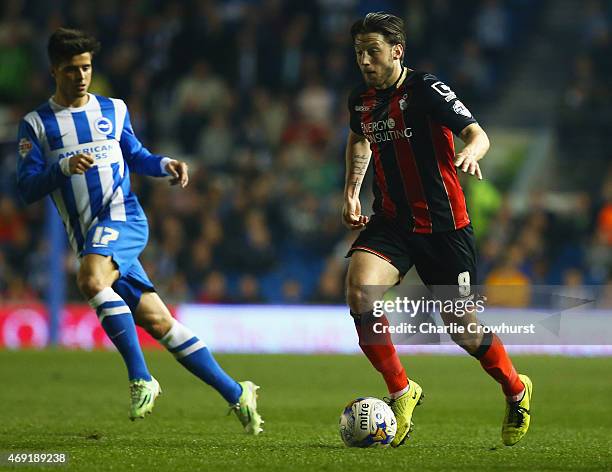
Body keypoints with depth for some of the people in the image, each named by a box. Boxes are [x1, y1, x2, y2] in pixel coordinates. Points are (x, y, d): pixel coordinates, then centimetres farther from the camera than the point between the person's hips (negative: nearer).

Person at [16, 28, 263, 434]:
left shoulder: (114, 110, 12)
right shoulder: (36, 125, 7)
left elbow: (136, 157, 24)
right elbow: (27, 188, 0)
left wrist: (166, 165, 4)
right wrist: (64, 167, -16)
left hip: (123, 218, -2)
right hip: (89, 238, 2)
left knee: (91, 280, -34)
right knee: (156, 322, -2)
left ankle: (141, 379, -28)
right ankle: (236, 393, 5)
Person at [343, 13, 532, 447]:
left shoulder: (427, 90, -13)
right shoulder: (361, 101, 6)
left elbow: (478, 134, -22)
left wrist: (470, 154, -45)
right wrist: (351, 191, 20)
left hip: (444, 225, -5)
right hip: (390, 221, 5)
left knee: (463, 329, 1)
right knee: (359, 292, -22)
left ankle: (516, 391, 31)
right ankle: (401, 391, -5)